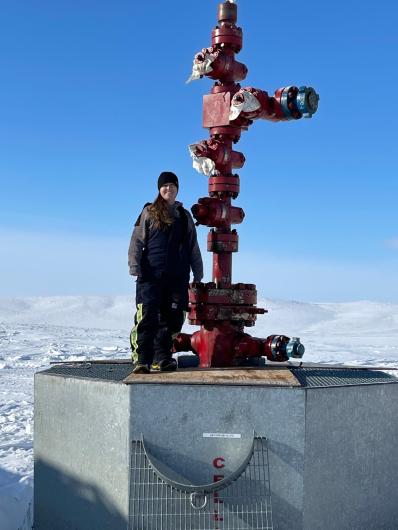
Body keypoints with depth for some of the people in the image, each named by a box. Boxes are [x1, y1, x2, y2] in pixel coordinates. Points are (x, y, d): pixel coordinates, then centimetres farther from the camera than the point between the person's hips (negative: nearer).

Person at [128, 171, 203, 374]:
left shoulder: (185, 216, 16)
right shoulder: (149, 212, 7)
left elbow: (193, 248, 20)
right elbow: (136, 242, 2)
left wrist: (198, 273, 16)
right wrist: (135, 268, -8)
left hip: (178, 277, 4)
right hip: (151, 275, -3)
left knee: (171, 319, 4)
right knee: (147, 318, -11)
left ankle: (162, 359, 14)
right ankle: (141, 360, -10)